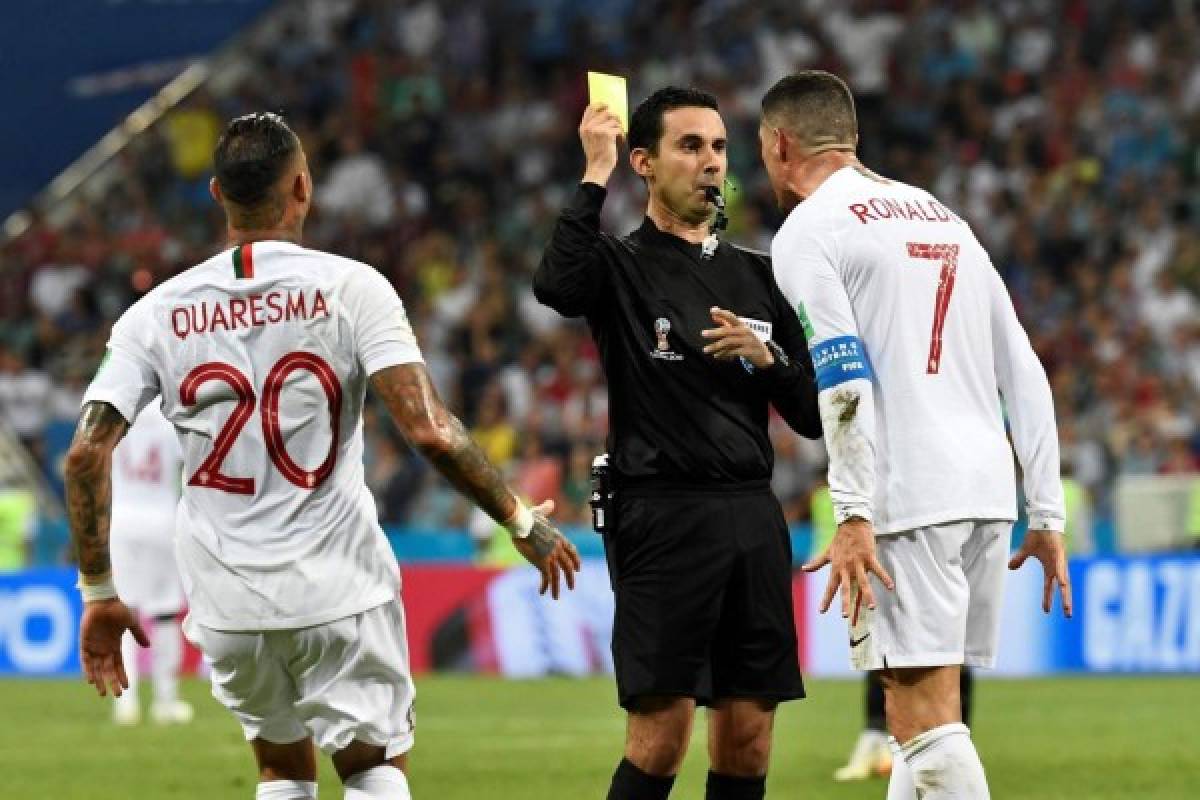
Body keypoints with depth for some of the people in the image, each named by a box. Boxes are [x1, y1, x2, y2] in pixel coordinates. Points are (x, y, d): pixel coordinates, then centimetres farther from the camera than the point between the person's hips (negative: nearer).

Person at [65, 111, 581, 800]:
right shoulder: (350, 288, -7)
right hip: (340, 588, -3)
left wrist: (99, 594, 4)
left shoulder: (158, 313, 2)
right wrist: (522, 519, -4)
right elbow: (428, 429, -15)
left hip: (228, 604, 3)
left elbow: (88, 452, -4)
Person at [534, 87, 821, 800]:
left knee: (748, 739, 3)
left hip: (754, 519, 5)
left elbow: (813, 417, 16)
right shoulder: (621, 266, 2)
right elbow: (556, 285, -24)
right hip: (663, 519, -5)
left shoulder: (757, 278, 16)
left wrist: (768, 358, -3)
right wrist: (596, 176, -16)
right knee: (662, 734, -11)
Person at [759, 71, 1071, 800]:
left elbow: (845, 378, -14)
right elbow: (1025, 376, 19)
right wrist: (1048, 517, 18)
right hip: (990, 492, 7)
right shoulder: (943, 218, 23)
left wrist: (853, 517, -16)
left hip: (909, 499, -7)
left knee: (927, 721, -9)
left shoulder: (808, 230, 0)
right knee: (922, 714, 14)